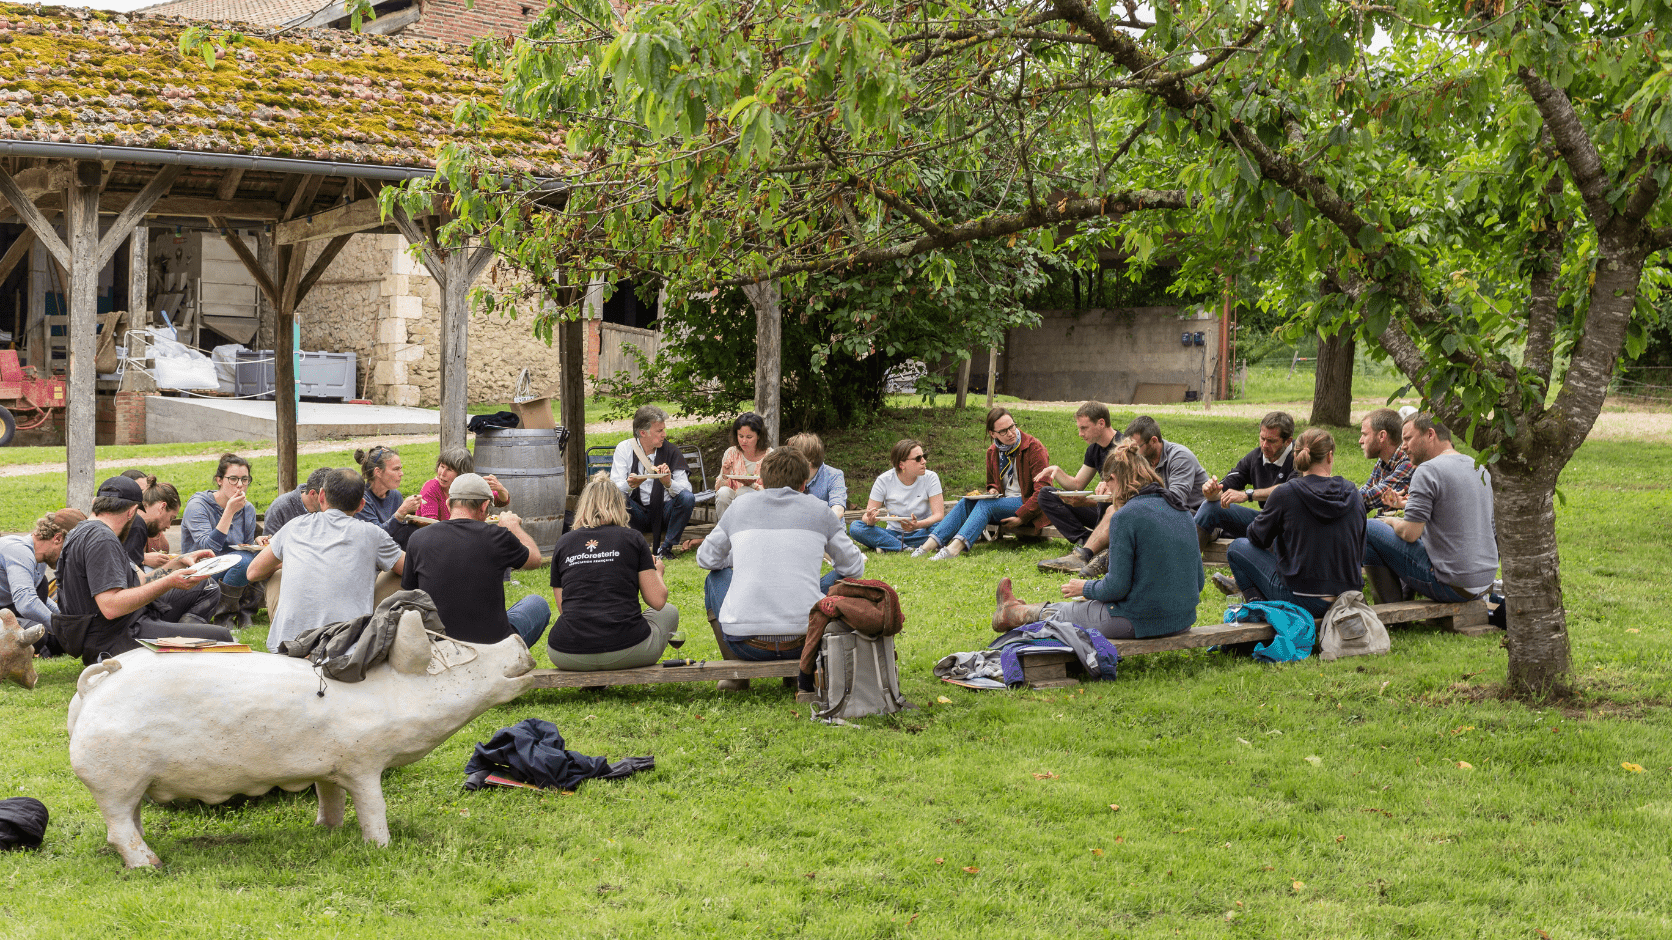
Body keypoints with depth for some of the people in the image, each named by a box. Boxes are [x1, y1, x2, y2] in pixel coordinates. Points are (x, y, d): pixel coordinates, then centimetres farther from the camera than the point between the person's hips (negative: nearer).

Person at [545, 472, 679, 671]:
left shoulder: (563, 543, 11)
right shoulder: (632, 539, 5)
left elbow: (563, 608, 16)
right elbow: (657, 601, 6)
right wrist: (657, 573, 27)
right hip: (626, 651, -2)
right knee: (669, 612, 29)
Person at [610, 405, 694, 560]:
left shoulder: (671, 451, -1)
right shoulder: (624, 449, -2)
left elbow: (686, 488, -9)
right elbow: (615, 487, -12)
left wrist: (668, 483, -32)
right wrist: (630, 485, -35)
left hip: (664, 513, 1)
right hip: (637, 515, -1)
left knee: (688, 498, -26)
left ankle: (667, 547, -15)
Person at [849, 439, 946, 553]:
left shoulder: (930, 478, -7)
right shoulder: (884, 481, -6)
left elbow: (939, 515, -15)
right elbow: (867, 516, -5)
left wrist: (917, 525, -36)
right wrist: (870, 520, -32)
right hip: (894, 534, 1)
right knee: (855, 527, -23)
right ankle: (906, 549, -33)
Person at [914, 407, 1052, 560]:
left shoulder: (1034, 447, -10)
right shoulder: (993, 452, 10)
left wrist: (1022, 517, -20)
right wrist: (993, 490, 0)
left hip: (1027, 504, -6)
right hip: (1003, 501, 6)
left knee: (985, 504, -30)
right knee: (966, 502, -19)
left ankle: (956, 547, -48)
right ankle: (930, 544, -31)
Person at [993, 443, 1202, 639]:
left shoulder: (1126, 517, -18)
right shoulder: (1182, 509, 5)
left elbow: (1116, 587, -18)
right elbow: (1198, 581, 9)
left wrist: (1085, 588, 3)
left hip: (1138, 621, -8)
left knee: (1054, 612, 21)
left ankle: (1012, 613, 50)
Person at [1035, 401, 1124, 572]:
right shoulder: (1094, 449, 9)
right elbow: (1077, 485, 15)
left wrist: (1086, 502, -37)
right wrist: (1057, 472, -6)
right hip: (1100, 510, 9)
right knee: (1046, 494, -1)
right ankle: (1085, 542, -23)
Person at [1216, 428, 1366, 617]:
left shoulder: (1285, 493, -12)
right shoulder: (1352, 492, 0)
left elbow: (1259, 538, 3)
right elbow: (1359, 550, 11)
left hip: (1306, 601, -5)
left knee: (1237, 547, 14)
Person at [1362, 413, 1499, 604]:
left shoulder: (1428, 470, -16)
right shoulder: (1480, 468, 11)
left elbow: (1410, 533, -19)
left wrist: (1393, 523, 3)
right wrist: (1403, 504, 27)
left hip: (1452, 586, -9)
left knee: (1370, 529, 1)